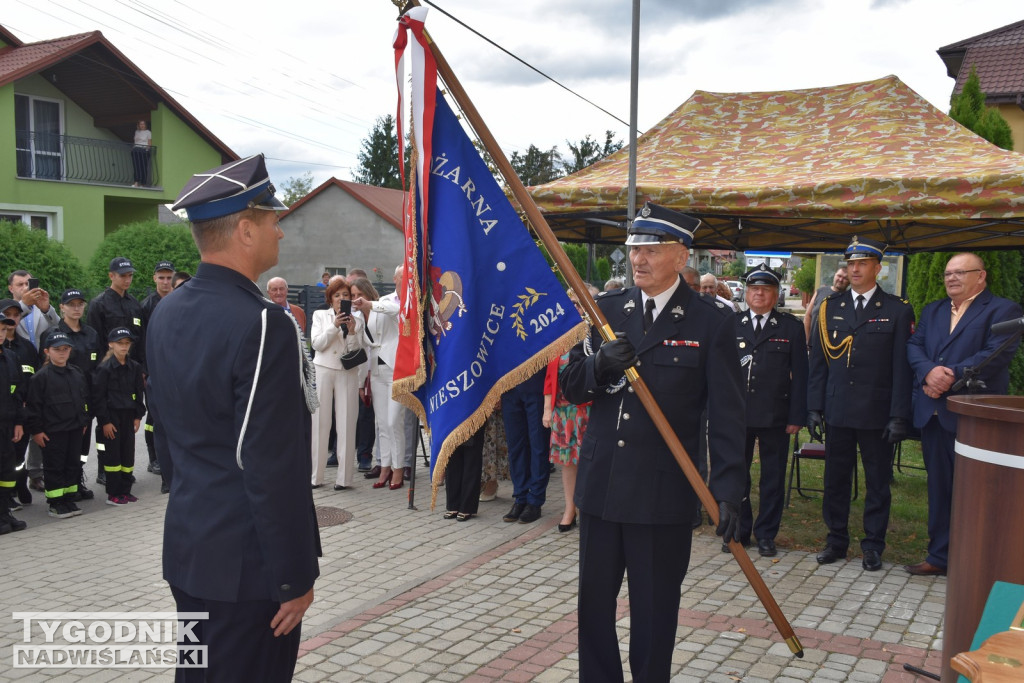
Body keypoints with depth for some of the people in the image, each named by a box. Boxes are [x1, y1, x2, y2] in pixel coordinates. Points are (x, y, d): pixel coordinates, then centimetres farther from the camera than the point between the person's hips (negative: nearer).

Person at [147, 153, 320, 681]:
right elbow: (276, 469, -23)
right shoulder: (262, 325, -22)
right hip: (247, 561, -8)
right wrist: (296, 575, -14)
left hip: (185, 546, 9)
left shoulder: (166, 313, 5)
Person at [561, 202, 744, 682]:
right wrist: (599, 365, -16)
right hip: (601, 484, 4)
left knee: (654, 609, 10)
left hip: (663, 492, -4)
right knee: (594, 601, 15)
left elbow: (726, 416, -6)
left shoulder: (711, 322, -5)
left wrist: (728, 490, -13)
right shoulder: (606, 310, 7)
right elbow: (570, 386, 6)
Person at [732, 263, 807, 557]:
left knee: (773, 477, 7)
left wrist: (797, 416, -5)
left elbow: (799, 375, 1)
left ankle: (766, 534, 19)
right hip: (736, 413, 1)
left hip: (775, 416, -1)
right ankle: (738, 530, 22)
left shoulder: (791, 327, 3)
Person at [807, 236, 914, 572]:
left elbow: (902, 368, -4)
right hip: (837, 412, 3)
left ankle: (873, 545, 19)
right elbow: (818, 363, 8)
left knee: (878, 482, 7)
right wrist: (814, 408, 3)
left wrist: (899, 416, -9)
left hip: (877, 415, -2)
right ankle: (836, 540, 23)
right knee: (835, 479, 10)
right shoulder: (830, 308, 7)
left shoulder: (897, 311, 0)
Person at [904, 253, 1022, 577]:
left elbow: (997, 354, -15)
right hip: (933, 413, 6)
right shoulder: (932, 311, 18)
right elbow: (914, 346, 6)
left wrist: (950, 376, -19)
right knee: (939, 487, 12)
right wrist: (928, 371, -14)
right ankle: (939, 555, 21)